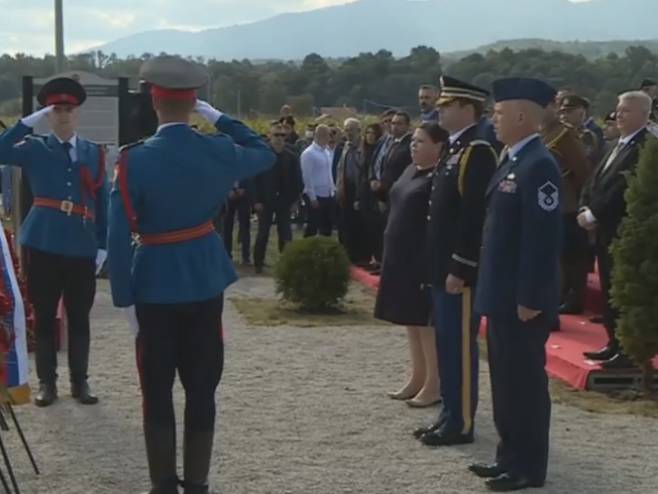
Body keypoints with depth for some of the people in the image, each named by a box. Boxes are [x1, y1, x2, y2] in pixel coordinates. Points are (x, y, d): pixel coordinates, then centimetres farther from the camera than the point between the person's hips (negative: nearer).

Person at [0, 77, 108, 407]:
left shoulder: (93, 153, 9)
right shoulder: (35, 149, 4)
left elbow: (102, 202, 8)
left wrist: (102, 246, 2)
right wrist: (30, 120, -17)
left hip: (82, 248, 1)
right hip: (44, 245, -1)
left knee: (79, 318, 8)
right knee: (44, 317, 6)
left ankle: (79, 381, 18)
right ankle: (47, 382, 16)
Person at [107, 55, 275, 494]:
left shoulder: (134, 159, -13)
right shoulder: (219, 151, -6)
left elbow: (120, 236, -13)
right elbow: (266, 154, 17)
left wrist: (124, 298, -6)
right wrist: (218, 117, 14)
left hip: (155, 286, -2)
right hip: (205, 281, 2)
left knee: (157, 391, 8)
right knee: (201, 388, 10)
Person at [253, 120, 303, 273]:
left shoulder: (291, 156, 1)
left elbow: (297, 181, 3)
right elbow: (256, 179, -7)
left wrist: (292, 199, -4)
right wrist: (257, 200, -10)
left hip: (284, 201, 2)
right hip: (265, 201, -2)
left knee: (285, 234, 3)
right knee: (263, 233, 4)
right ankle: (258, 264, 14)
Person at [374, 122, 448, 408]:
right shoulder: (411, 171, 12)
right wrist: (391, 253, 16)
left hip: (425, 259, -9)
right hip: (401, 256, 9)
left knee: (428, 321, -3)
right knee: (411, 319, 15)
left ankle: (434, 385, 5)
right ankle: (417, 378, 24)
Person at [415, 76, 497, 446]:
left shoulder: (478, 152, -16)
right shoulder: (456, 150, 15)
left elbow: (474, 215, -21)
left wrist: (459, 269, -22)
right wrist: (440, 266, 18)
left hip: (461, 269, -10)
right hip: (444, 267, 10)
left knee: (460, 346, -2)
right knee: (447, 344, 15)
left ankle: (462, 424, 6)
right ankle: (451, 415, 24)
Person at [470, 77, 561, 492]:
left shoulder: (538, 165, -18)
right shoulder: (514, 161, 13)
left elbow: (543, 237, -22)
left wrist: (531, 298, -22)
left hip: (523, 299, -10)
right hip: (503, 294, 10)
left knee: (525, 379, 0)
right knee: (506, 378, 16)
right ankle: (512, 455, 27)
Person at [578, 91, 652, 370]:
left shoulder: (646, 147, -14)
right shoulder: (618, 146, 18)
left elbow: (625, 189, -22)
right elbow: (596, 181, 17)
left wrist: (594, 214, -18)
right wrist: (585, 208, 0)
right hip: (606, 231, 9)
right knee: (610, 292, 14)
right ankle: (615, 344, 24)